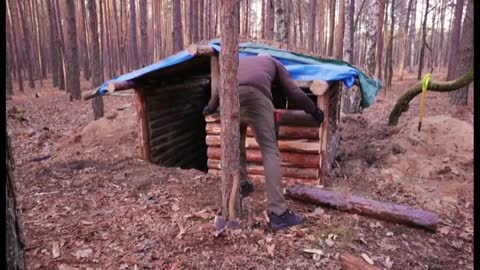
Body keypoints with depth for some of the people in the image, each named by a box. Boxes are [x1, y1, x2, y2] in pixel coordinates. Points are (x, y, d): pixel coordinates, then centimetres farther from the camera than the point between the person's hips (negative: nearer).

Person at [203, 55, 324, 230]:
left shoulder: (239, 62, 45)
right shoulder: (273, 62, 37)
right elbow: (293, 92, 30)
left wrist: (210, 108, 69)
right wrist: (314, 111, 42)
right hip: (255, 95, -4)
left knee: (236, 142, 28)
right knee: (270, 150, -4)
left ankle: (241, 186, 34)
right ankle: (278, 213, -10)